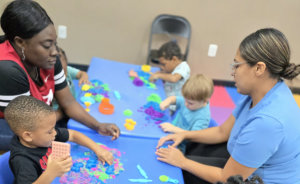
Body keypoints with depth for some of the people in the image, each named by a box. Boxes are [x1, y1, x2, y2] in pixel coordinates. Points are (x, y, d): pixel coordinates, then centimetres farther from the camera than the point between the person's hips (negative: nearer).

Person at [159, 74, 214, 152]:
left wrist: (173, 128, -34)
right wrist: (168, 101, -11)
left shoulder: (203, 117, -25)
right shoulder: (189, 100, -4)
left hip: (181, 146, -8)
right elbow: (175, 98, 13)